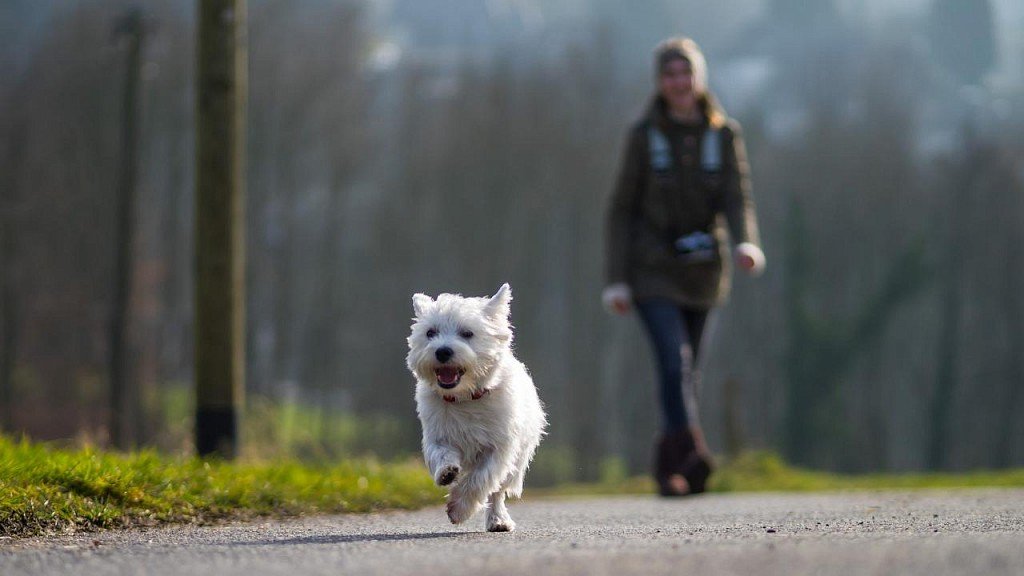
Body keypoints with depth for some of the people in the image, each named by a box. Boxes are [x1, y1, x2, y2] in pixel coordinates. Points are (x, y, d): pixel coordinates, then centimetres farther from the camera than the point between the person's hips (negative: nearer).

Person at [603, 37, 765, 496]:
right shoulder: (644, 135, -4)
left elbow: (737, 198, -7)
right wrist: (616, 279, -8)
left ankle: (667, 465, 25)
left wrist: (746, 244, -28)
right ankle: (692, 455, -35)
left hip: (702, 271, 3)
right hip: (652, 269, -3)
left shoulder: (724, 134, 1)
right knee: (674, 359, -21)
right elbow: (622, 209, -1)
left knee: (685, 372, 10)